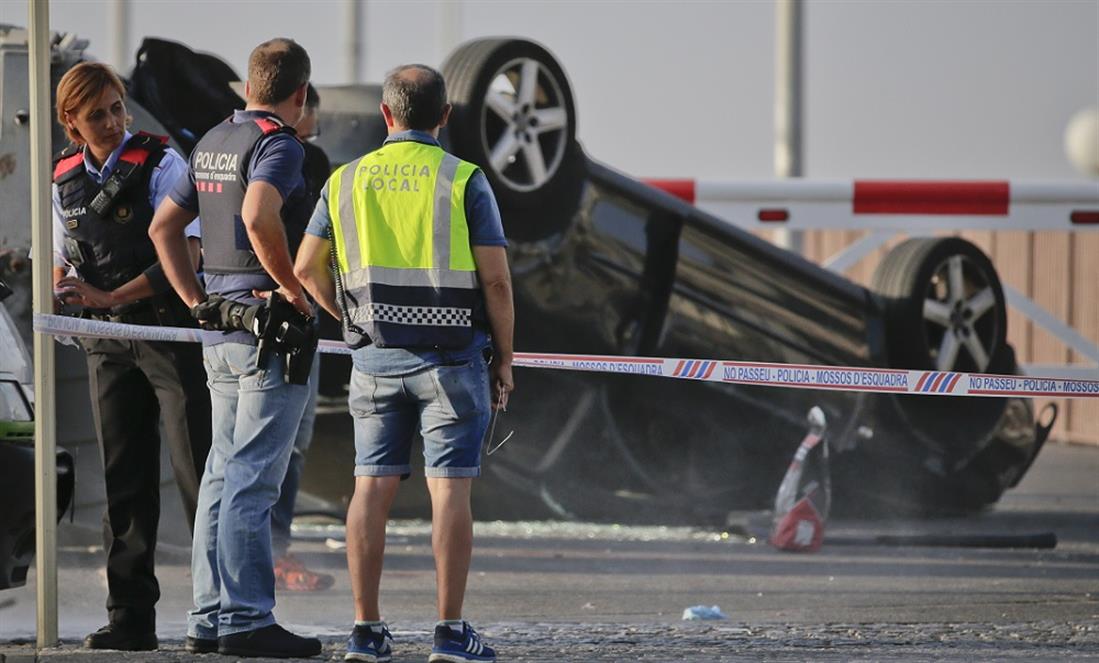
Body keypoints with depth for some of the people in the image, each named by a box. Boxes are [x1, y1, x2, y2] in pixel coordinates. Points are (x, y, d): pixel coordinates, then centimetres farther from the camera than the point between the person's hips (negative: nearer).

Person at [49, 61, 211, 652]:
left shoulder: (161, 164, -9)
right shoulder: (66, 180, 8)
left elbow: (184, 258, -15)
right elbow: (62, 265, 18)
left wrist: (110, 297, -19)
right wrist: (66, 290, -6)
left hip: (171, 330, -5)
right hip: (107, 344, 5)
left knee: (198, 471, -7)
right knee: (123, 480, 6)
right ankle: (131, 617, 9)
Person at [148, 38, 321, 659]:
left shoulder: (212, 143, 15)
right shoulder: (278, 144, -11)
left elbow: (164, 225, 21)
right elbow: (259, 215, -30)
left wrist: (198, 302, 18)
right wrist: (292, 287, -18)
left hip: (221, 329, 9)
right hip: (271, 328, -9)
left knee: (225, 473, 12)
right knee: (253, 478, -8)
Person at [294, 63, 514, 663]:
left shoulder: (346, 181, 5)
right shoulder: (464, 181, -5)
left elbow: (306, 268, 7)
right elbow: (496, 280, -7)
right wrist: (505, 360, 3)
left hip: (376, 358, 3)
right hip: (452, 357, -3)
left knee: (372, 488, 6)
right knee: (450, 490, -2)